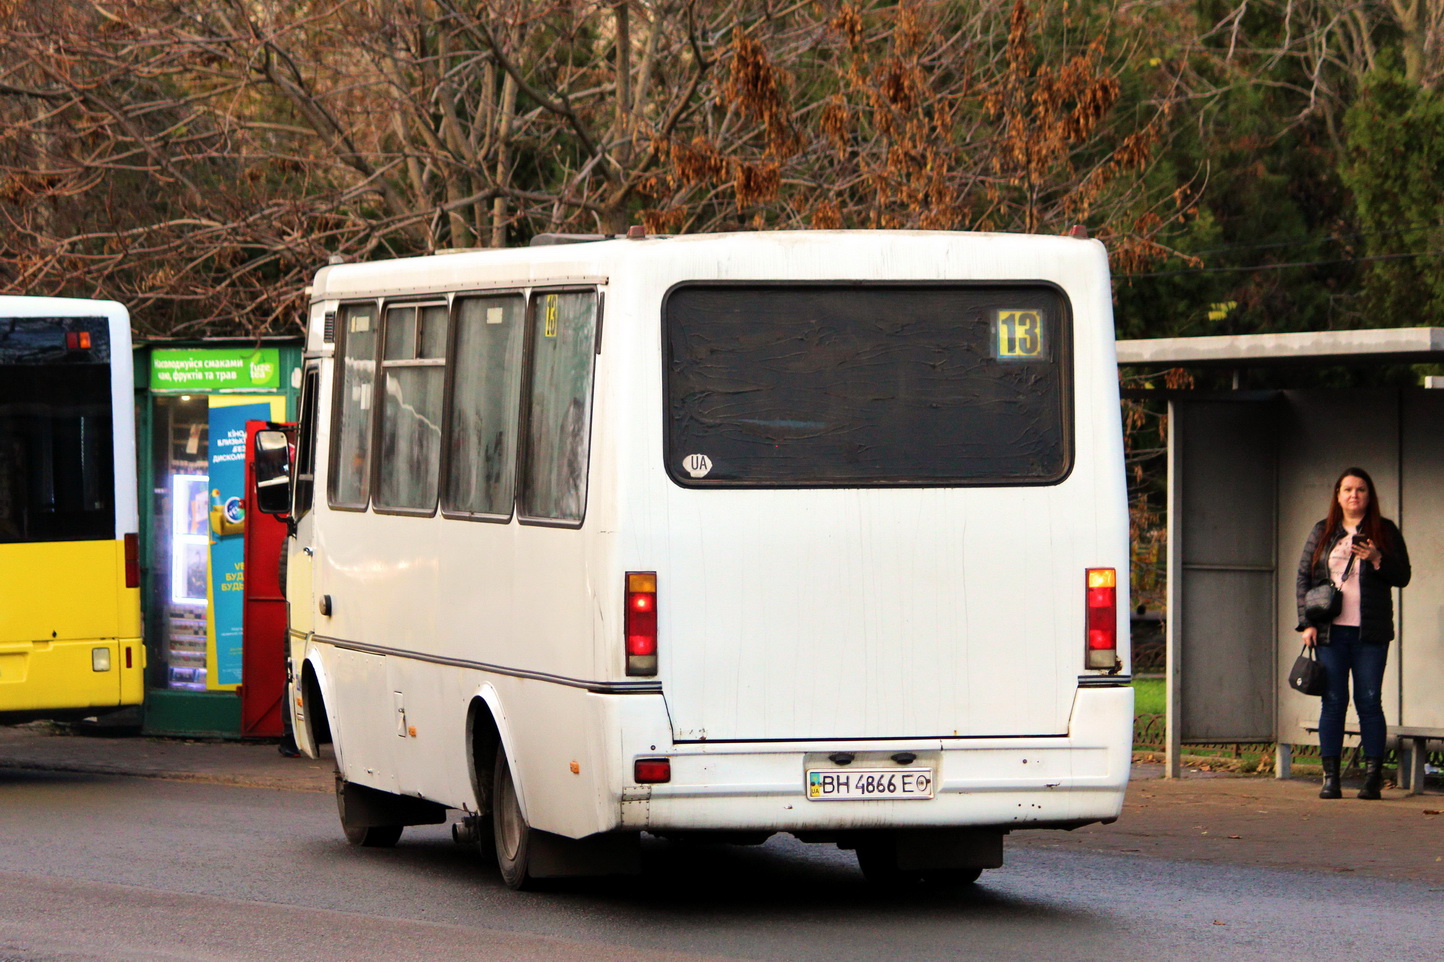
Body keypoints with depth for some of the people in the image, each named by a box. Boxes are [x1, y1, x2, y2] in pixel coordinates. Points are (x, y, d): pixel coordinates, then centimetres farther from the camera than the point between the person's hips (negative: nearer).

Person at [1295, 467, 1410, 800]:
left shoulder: (1385, 531, 8)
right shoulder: (1322, 532, 12)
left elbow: (1402, 576, 5)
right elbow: (1304, 577, 11)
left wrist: (1377, 559, -14)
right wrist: (1307, 623, 0)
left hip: (1370, 633, -1)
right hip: (1330, 632, 1)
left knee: (1369, 701, -4)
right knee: (1333, 703, -1)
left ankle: (1373, 776, -2)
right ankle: (1330, 778, 0)